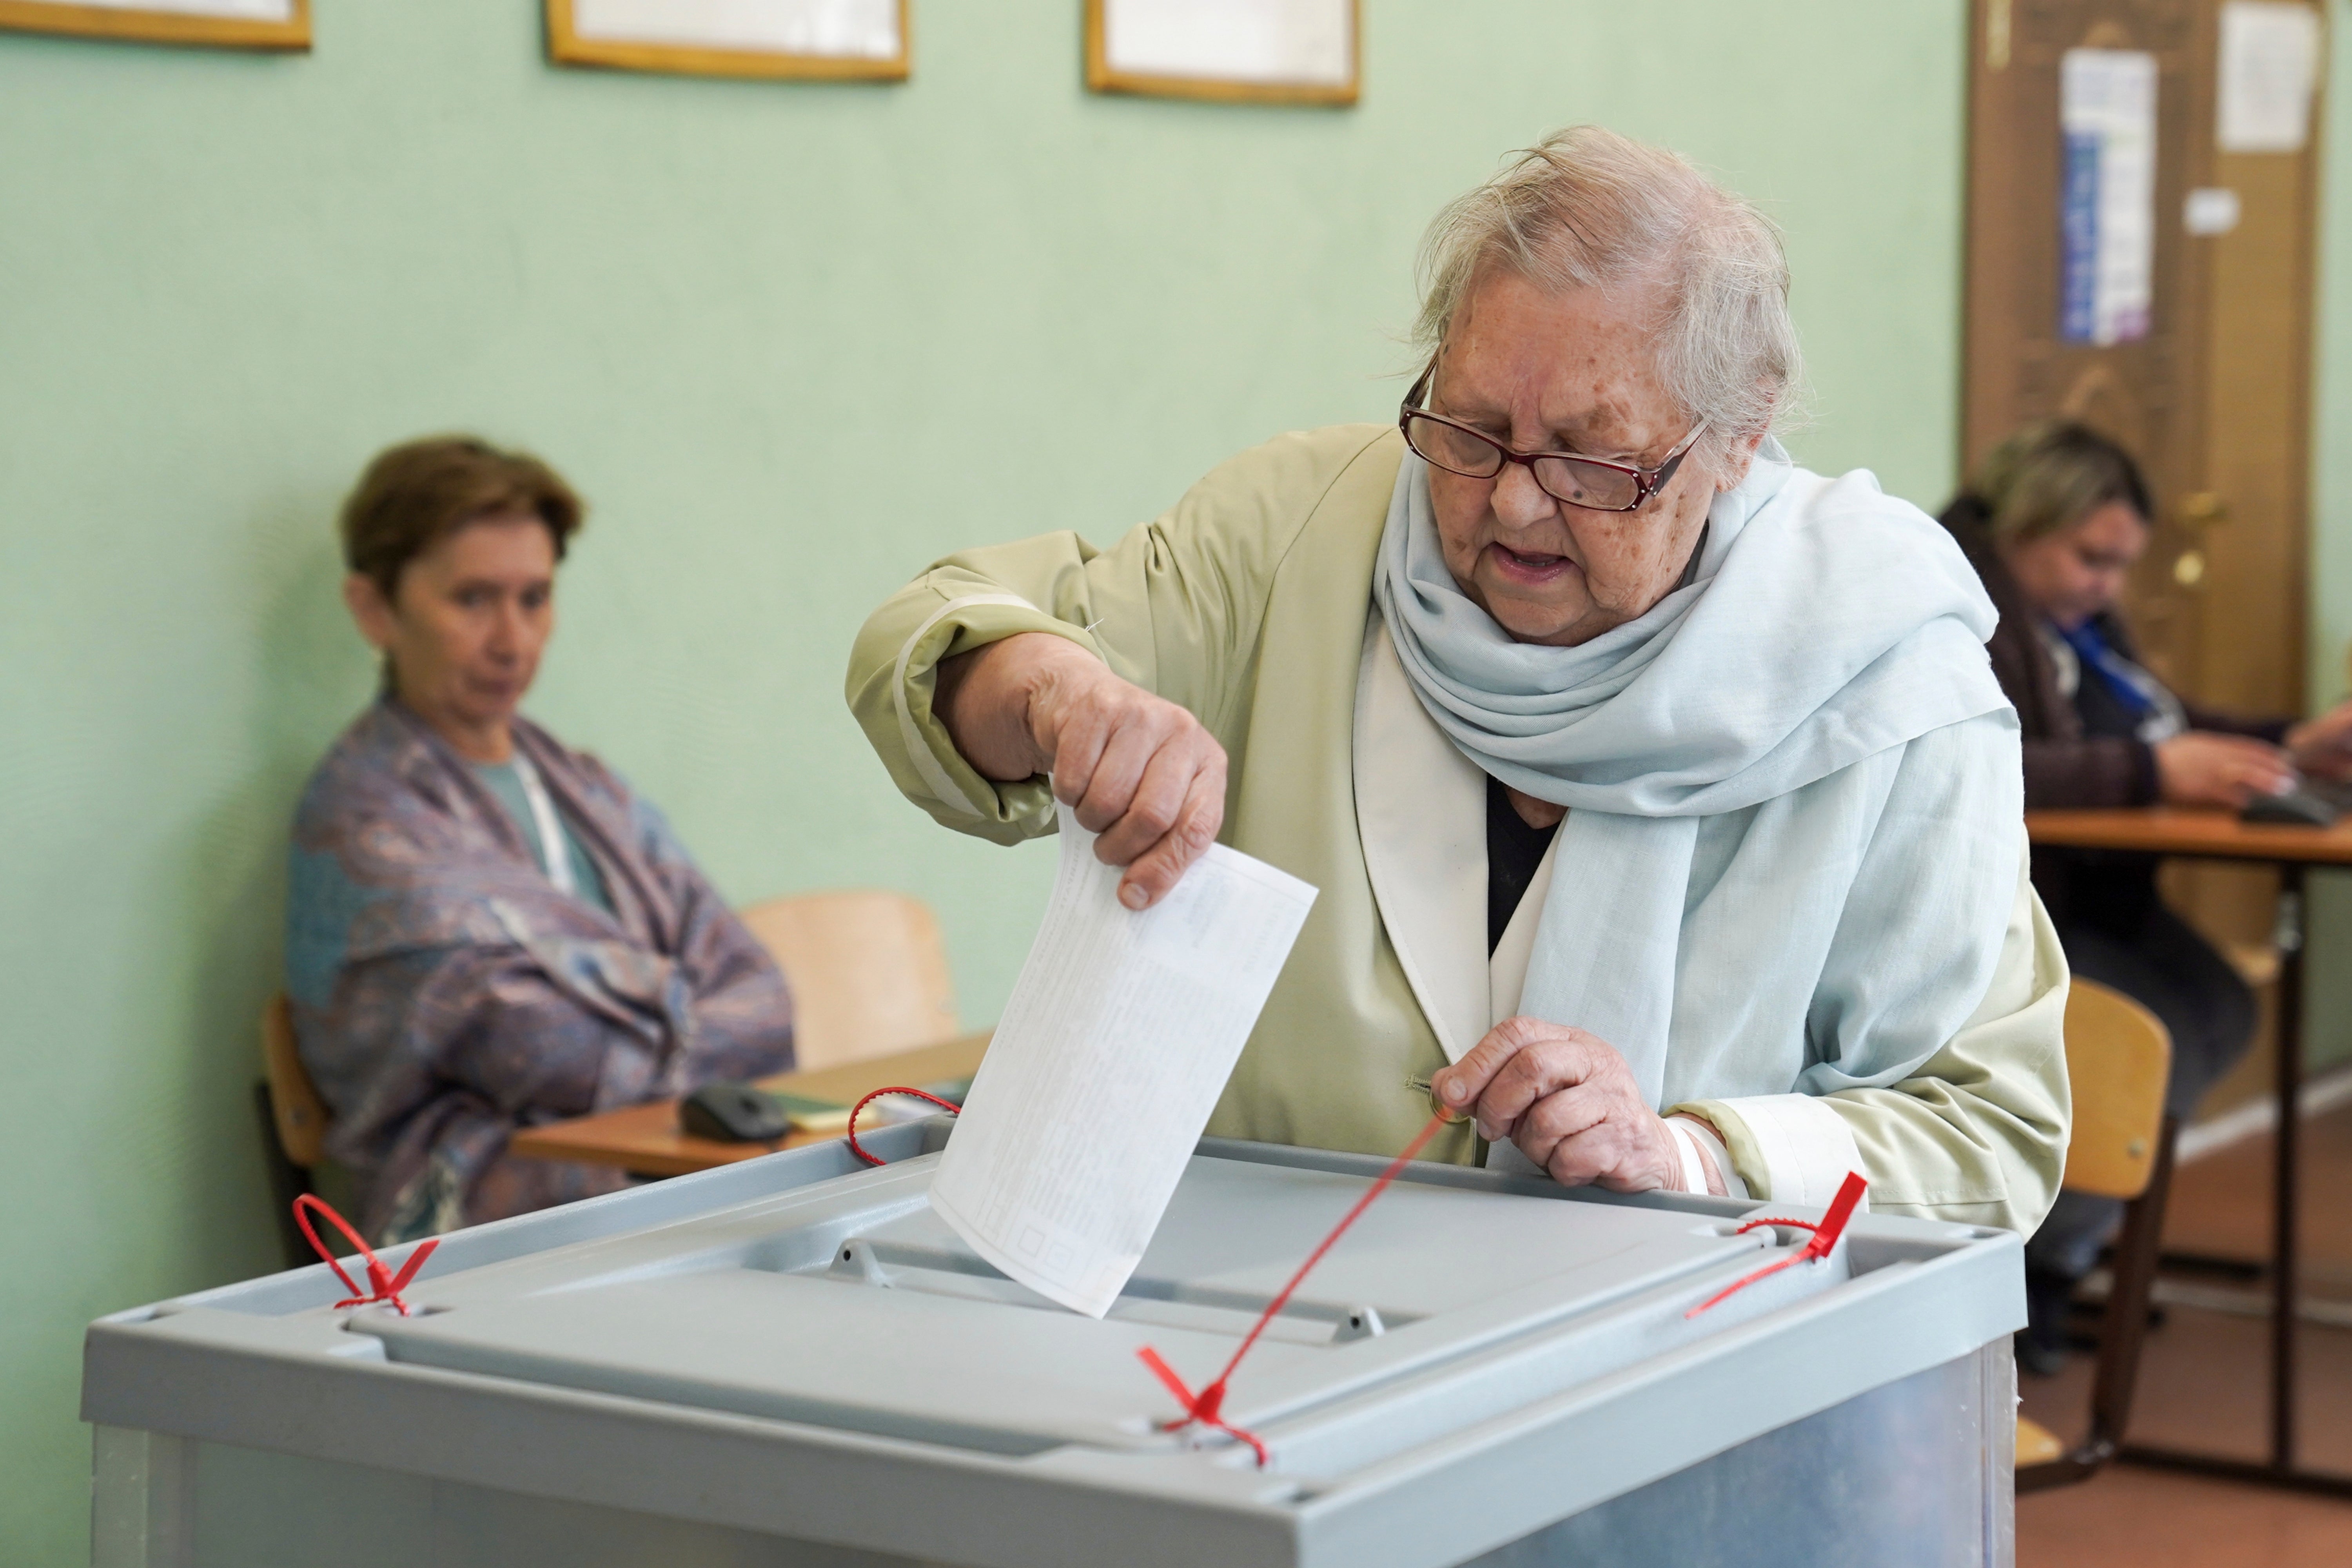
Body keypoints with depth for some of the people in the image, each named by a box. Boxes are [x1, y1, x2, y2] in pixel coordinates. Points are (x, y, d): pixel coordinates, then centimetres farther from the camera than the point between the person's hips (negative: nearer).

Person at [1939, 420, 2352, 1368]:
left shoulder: (2076, 613, 14)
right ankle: (2018, 1268, -5)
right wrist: (2151, 774, -34)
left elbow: (2163, 721, 23)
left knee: (2220, 1012, -11)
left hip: (2091, 894, 10)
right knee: (2166, 1041, -22)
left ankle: (2060, 1246, -1)